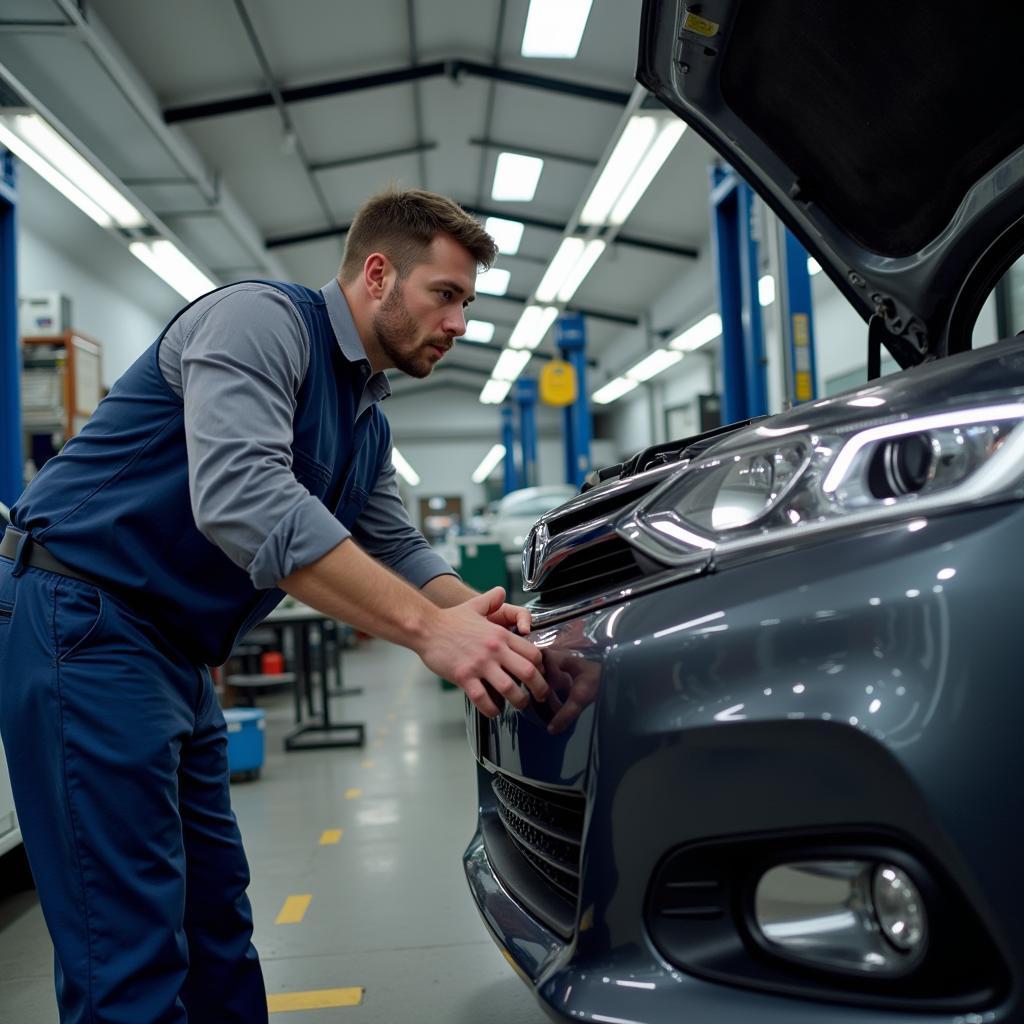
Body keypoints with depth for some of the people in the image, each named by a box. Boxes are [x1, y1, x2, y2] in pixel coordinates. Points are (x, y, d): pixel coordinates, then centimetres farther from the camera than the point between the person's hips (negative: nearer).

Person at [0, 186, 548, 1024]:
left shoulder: (368, 422, 15)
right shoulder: (260, 319, -15)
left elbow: (396, 549, 16)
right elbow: (241, 499, -31)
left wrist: (483, 615, -5)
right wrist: (426, 625, -33)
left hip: (175, 655, 10)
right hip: (81, 621, -10)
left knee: (217, 920, 16)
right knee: (132, 953, -7)